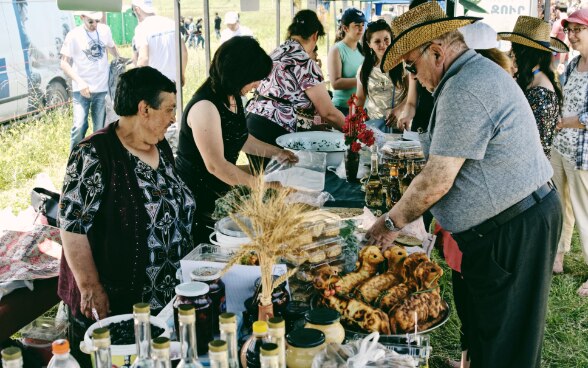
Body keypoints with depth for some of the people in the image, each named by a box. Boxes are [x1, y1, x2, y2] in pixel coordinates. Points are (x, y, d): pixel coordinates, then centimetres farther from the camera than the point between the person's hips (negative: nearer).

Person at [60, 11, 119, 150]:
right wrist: (80, 82, -19)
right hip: (81, 90, -3)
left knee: (100, 129, 7)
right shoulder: (74, 35, -8)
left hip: (102, 89, 3)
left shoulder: (105, 30, 3)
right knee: (79, 126, -12)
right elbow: (64, 63, -7)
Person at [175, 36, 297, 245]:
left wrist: (276, 153, 21)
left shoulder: (233, 99, 6)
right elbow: (216, 166, -25)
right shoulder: (205, 107, -23)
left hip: (221, 193, 9)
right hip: (197, 199, -9)